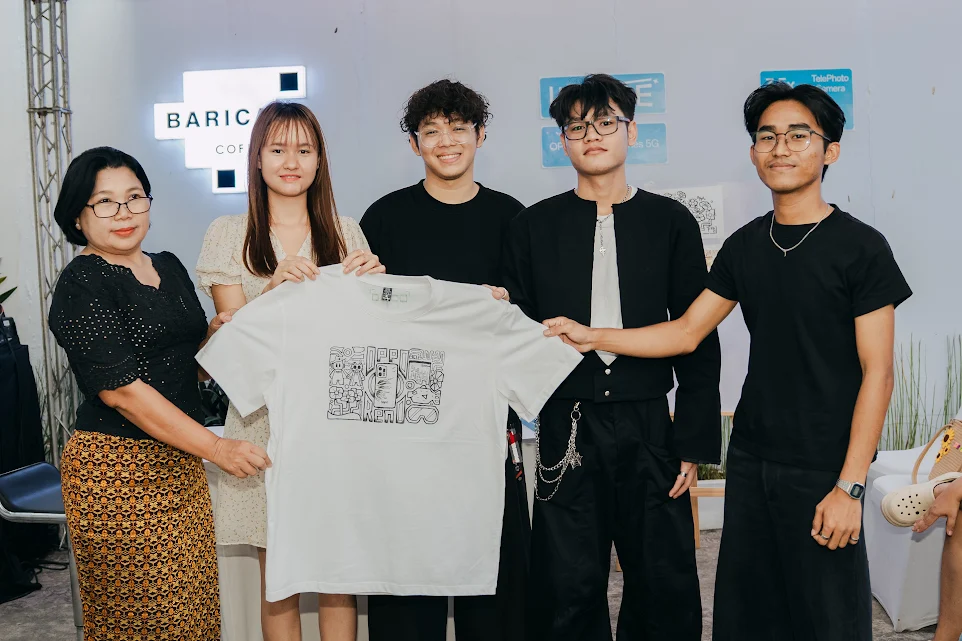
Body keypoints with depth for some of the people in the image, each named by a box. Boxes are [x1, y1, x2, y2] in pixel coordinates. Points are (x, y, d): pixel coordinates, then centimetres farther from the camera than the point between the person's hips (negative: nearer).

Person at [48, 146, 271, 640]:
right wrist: (216, 448, -21)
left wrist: (217, 332, -3)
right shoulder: (82, 285, -11)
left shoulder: (169, 267, 12)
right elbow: (122, 390, -19)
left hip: (181, 463, 7)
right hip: (118, 468, -7)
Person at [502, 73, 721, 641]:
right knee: (568, 590, 5)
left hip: (649, 427, 0)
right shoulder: (535, 226, 7)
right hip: (567, 429, 0)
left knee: (667, 590, 6)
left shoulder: (671, 222, 6)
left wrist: (695, 441, -1)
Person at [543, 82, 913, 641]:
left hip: (823, 469, -5)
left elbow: (877, 373, -10)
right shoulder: (746, 245, 8)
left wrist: (850, 486, -15)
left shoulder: (860, 248, -8)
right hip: (751, 459, 5)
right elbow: (687, 332, 10)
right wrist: (591, 337, 1)